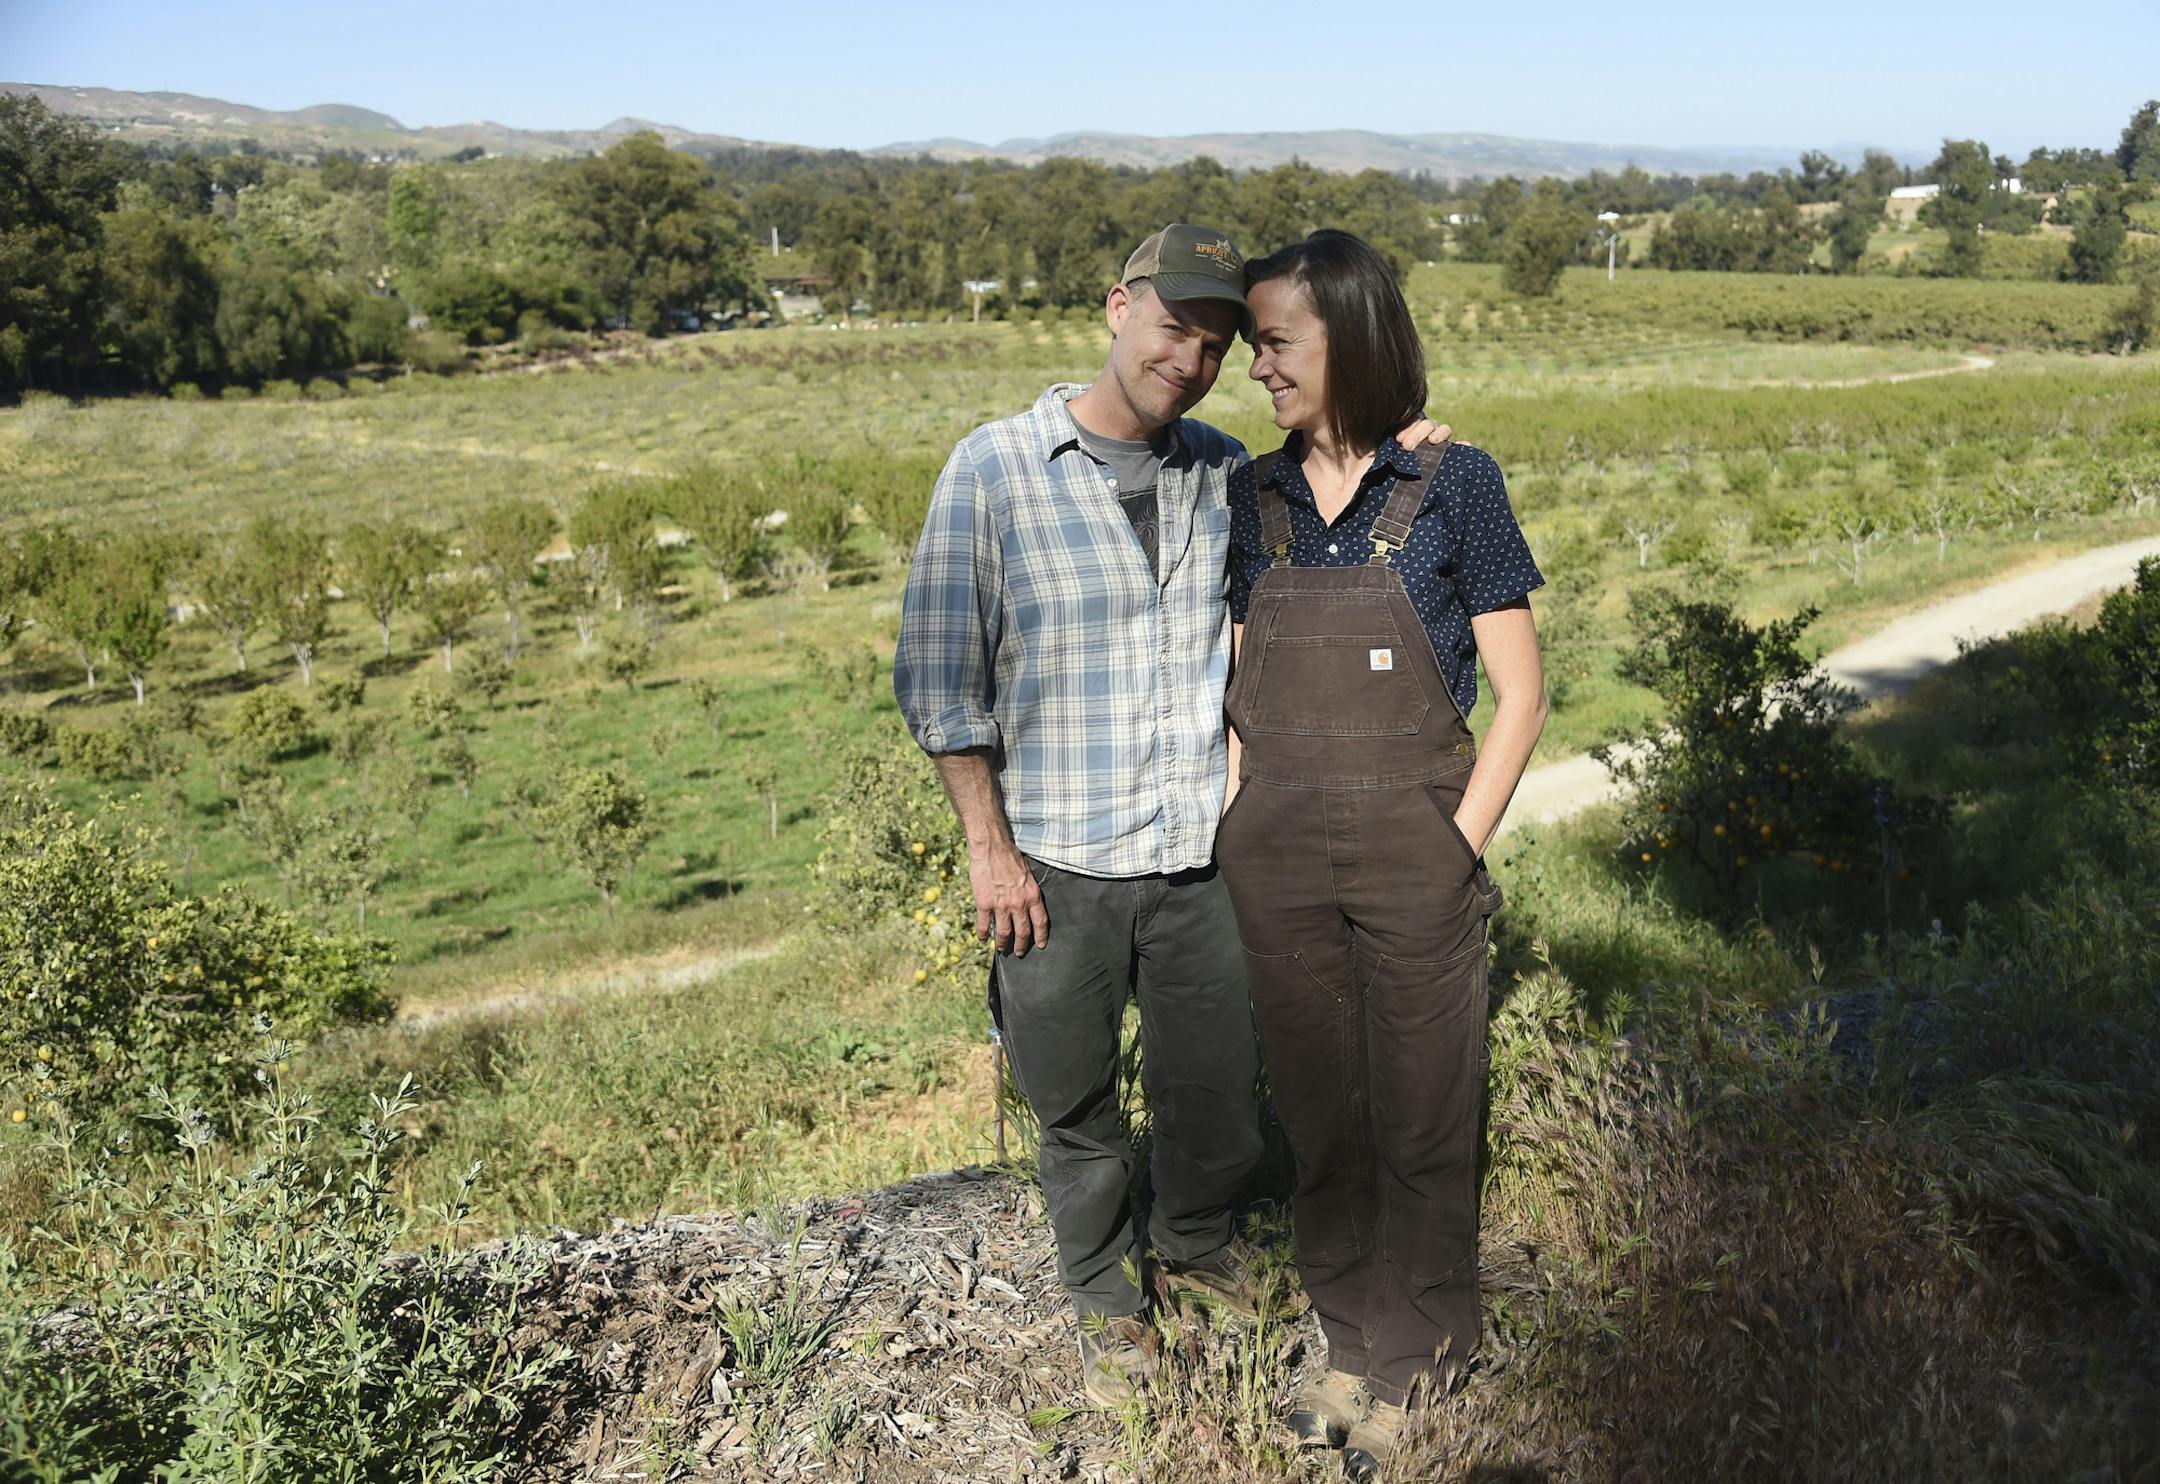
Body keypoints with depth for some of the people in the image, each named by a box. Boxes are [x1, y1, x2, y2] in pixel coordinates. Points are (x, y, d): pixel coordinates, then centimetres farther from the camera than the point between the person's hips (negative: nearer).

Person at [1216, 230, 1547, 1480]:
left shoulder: (1453, 487, -7)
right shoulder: (1254, 499, 5)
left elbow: (1520, 694, -5)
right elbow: (1238, 692, 11)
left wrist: (1458, 852, -10)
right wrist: (1239, 841, 2)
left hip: (1415, 856, -4)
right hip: (1278, 861, 4)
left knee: (1422, 1122, 10)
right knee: (1320, 1116, 15)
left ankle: (1416, 1362, 29)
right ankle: (1350, 1340, 34)